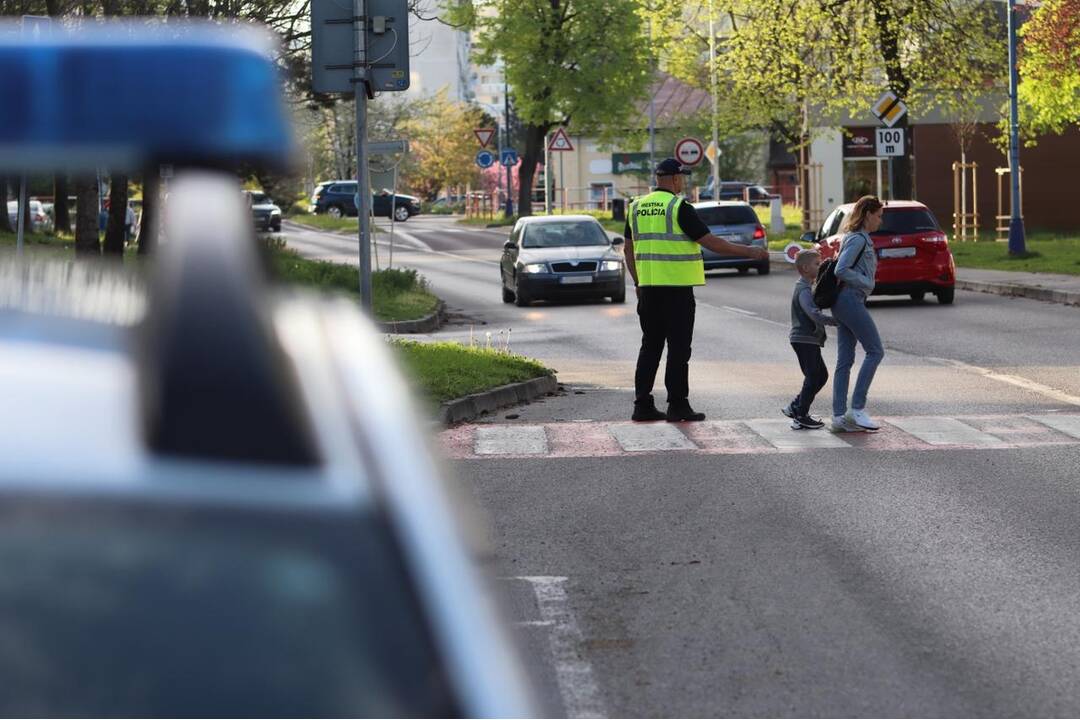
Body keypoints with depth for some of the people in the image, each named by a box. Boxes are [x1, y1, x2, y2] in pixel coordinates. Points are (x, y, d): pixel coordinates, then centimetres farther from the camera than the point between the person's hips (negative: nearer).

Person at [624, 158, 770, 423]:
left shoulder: (637, 208, 9)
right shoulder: (679, 208, -10)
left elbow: (629, 249, 14)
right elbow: (710, 242, -10)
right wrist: (749, 252, -3)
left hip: (648, 288, 6)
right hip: (677, 288, -6)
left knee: (650, 345, 12)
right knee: (678, 348, 0)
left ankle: (643, 405, 10)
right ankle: (677, 405, 0)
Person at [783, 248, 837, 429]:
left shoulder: (806, 287, 17)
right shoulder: (804, 290, -17)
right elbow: (814, 314, -29)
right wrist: (835, 321, -30)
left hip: (809, 339, 10)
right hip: (804, 339, -10)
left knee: (821, 375, 14)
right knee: (813, 377, -6)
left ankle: (795, 407, 20)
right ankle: (801, 417, -1)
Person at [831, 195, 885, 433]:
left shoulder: (859, 238, 20)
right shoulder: (859, 239, -11)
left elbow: (842, 267, 23)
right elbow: (841, 270, -19)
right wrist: (867, 283, -11)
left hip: (845, 302, 10)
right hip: (851, 300, -10)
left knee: (845, 360, 6)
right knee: (875, 351, -8)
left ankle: (839, 416, 4)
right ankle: (857, 408, -10)